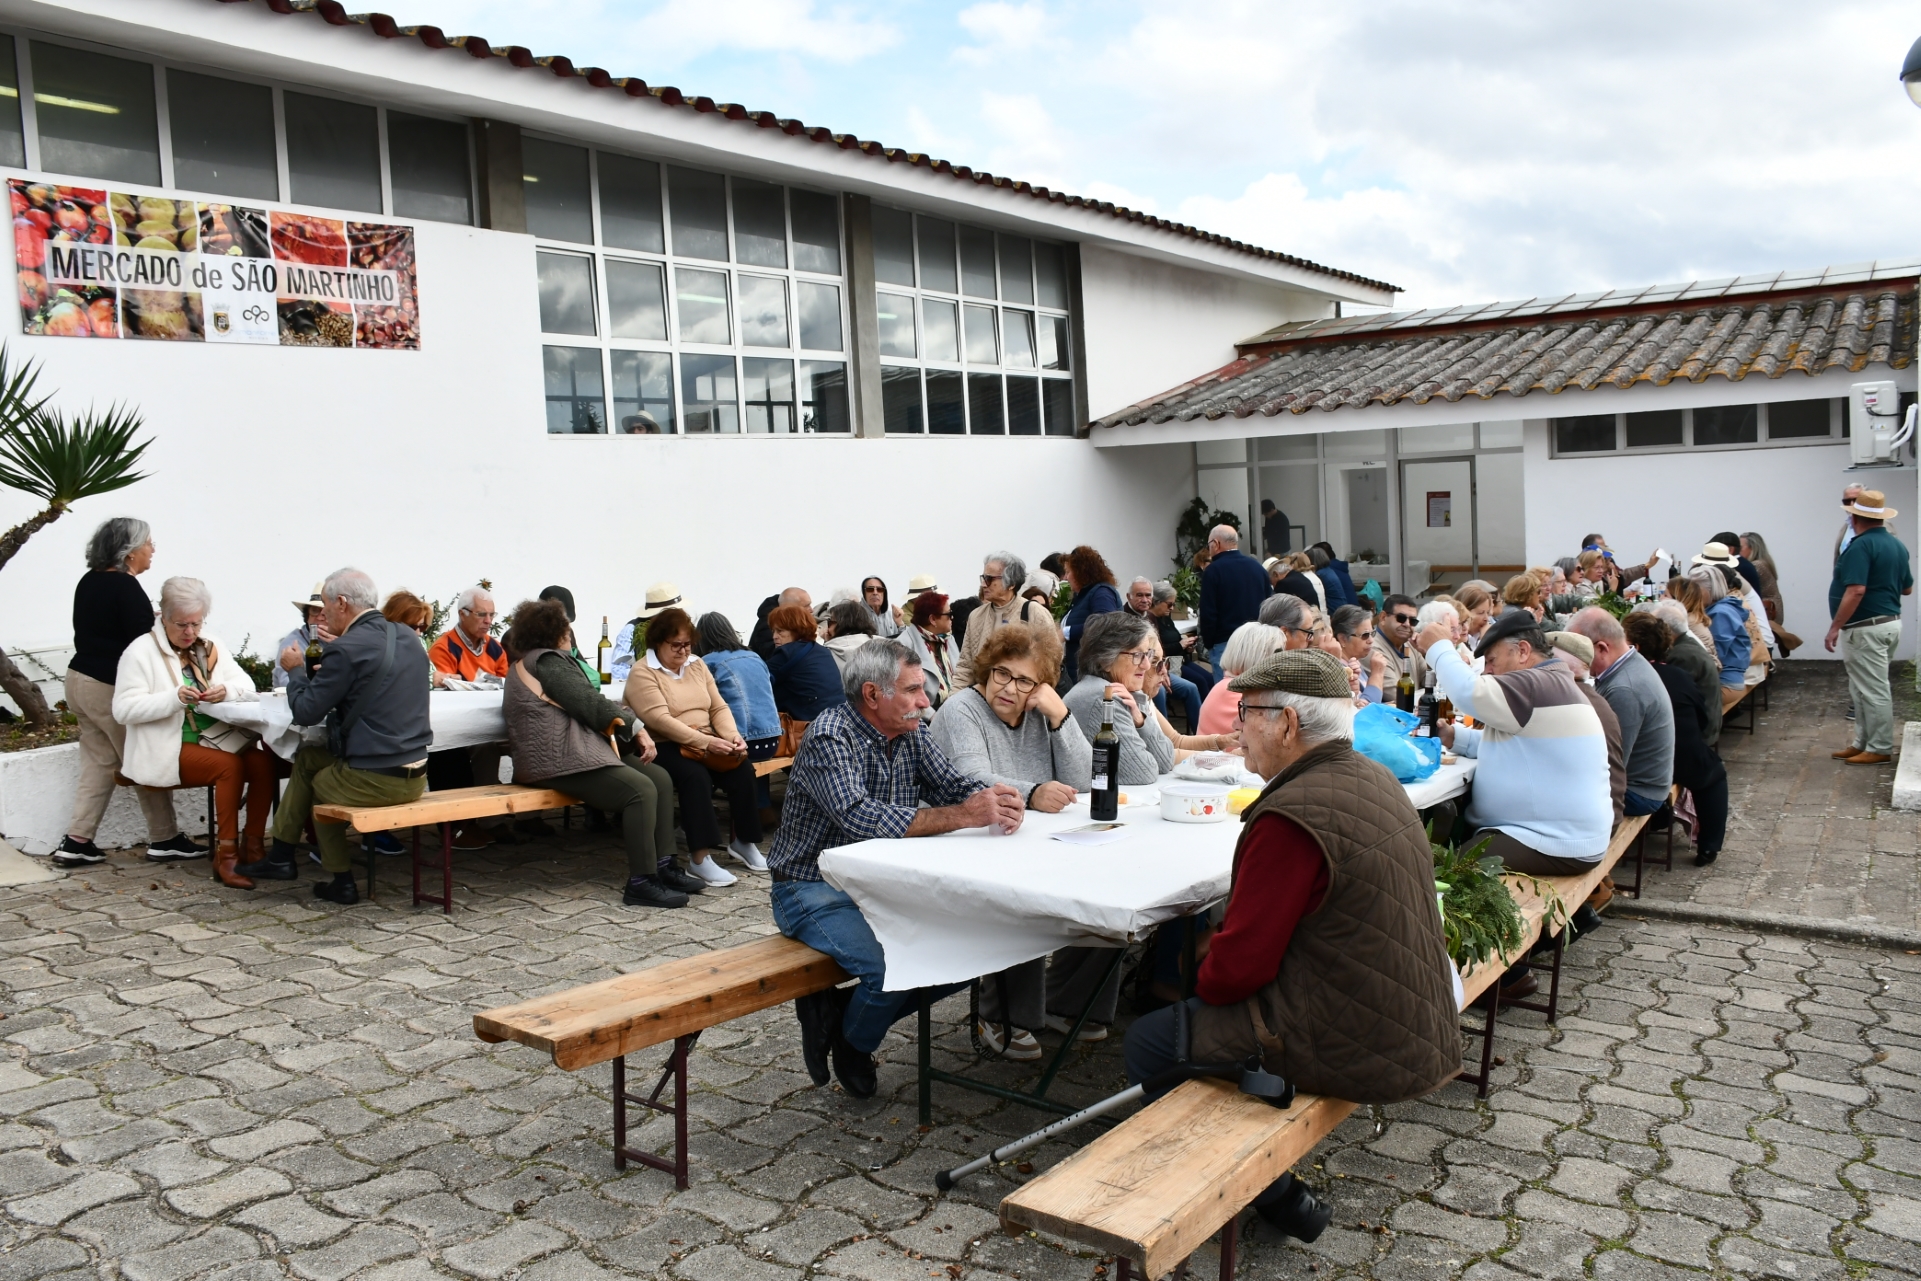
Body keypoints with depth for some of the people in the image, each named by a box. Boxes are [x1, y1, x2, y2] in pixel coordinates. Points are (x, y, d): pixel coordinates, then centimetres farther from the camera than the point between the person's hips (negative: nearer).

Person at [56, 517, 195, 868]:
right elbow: (141, 643, -20)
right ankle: (164, 839, 8)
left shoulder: (89, 581, 9)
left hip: (80, 678, 9)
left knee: (99, 762, 12)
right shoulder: (126, 587, -17)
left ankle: (77, 842, 10)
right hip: (111, 688, -9)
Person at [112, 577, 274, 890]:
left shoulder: (211, 647, 15)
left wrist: (227, 691, -17)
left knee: (263, 762, -23)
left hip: (217, 738, 5)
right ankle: (226, 856, -22)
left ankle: (254, 846, -16)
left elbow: (247, 686, 7)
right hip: (170, 750, -5)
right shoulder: (141, 652, -2)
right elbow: (123, 709, -10)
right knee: (230, 765, -30)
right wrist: (174, 698, -23)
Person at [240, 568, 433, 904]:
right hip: (414, 777, 7)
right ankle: (280, 857, 32)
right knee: (307, 758, 25)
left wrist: (297, 670, 7)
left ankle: (341, 881, 32)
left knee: (315, 780, 24)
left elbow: (306, 713, -10)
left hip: (373, 781, -7)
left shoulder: (346, 650, -16)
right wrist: (325, 671, 20)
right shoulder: (407, 639, 8)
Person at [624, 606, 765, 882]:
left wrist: (733, 736, -12)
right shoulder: (642, 673, -7)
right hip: (666, 747, -6)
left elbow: (718, 708, 10)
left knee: (743, 771, -18)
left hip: (708, 743, 6)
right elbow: (660, 720, -20)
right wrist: (705, 742, -27)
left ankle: (744, 841, 0)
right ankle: (700, 857, -31)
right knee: (695, 776, -34)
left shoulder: (697, 665, 14)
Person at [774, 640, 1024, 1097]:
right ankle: (849, 1045, 6)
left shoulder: (910, 734, 3)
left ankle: (843, 1011, 10)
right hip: (815, 891, -8)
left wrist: (997, 800, -26)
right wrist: (962, 815, -38)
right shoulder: (830, 738, -20)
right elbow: (861, 820, -34)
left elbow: (955, 784, 0)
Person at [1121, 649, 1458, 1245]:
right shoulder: (1372, 779, 5)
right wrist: (1219, 947, 13)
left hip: (1353, 1049, -9)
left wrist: (1204, 983, 0)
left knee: (1147, 1042, 4)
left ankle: (1273, 1196, 16)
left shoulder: (1291, 815, -25)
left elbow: (1240, 966, -21)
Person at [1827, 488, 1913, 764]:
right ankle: (1864, 744, 21)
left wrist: (1835, 627, -23)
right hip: (1889, 622, 9)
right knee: (1867, 689, 16)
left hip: (1866, 628, -9)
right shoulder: (1897, 545, 10)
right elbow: (1907, 588, 19)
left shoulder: (1861, 546, -18)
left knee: (1872, 691, -3)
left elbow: (1856, 591, -27)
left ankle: (1880, 749, 3)